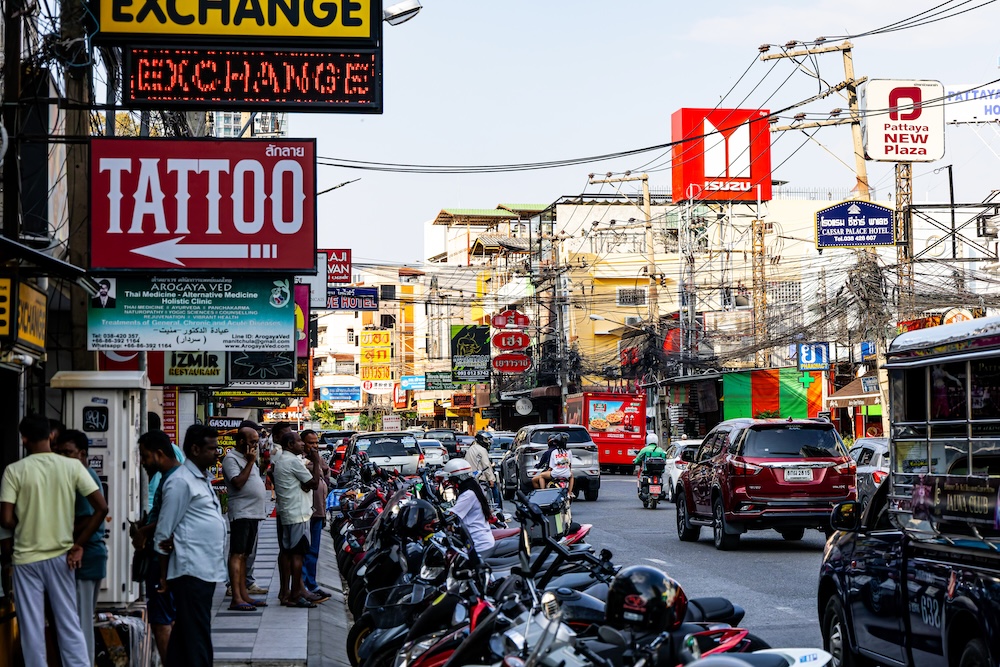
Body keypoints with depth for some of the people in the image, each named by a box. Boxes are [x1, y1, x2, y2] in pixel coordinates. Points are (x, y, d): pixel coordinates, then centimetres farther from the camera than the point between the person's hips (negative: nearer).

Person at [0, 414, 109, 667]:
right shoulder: (72, 466, -3)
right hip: (61, 556, 2)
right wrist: (78, 544, 1)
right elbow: (102, 508, -7)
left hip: (26, 558, -2)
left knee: (32, 629, 5)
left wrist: (25, 527, 10)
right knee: (69, 625, 8)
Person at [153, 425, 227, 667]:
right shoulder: (181, 481, -11)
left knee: (184, 633, 14)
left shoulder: (203, 479, 17)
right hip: (191, 571, -9)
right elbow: (163, 532, -10)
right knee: (197, 637, -8)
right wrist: (164, 576, -7)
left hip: (207, 569, 9)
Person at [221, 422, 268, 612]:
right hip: (241, 513, -10)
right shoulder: (231, 458, -9)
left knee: (244, 555, 12)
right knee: (237, 555, -11)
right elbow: (238, 482, -20)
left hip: (253, 513, 10)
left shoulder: (247, 458, 21)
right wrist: (250, 462, -18)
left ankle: (244, 594, 15)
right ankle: (236, 599, -16)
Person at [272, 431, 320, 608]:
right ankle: (295, 594, -7)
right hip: (298, 513, -10)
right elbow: (314, 483, -12)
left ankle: (285, 592, 14)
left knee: (286, 552, 11)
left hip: (285, 513, 10)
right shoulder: (293, 461, -14)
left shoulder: (280, 461, 17)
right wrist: (315, 462, -5)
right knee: (297, 553, -8)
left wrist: (304, 485, 1)